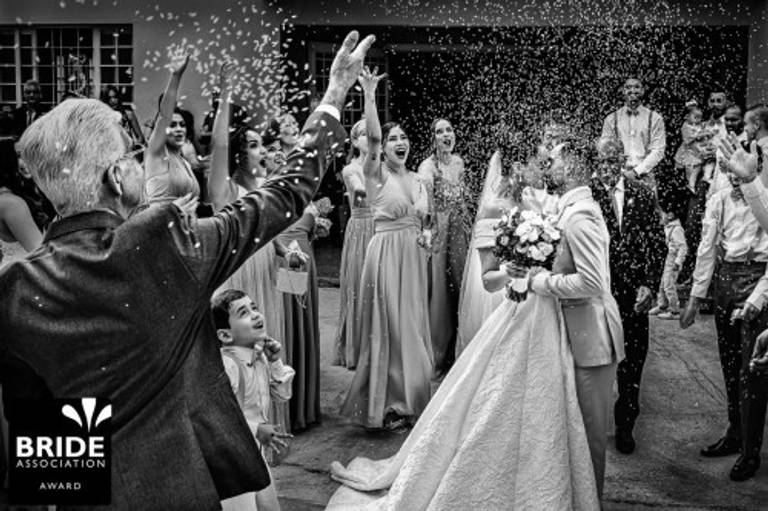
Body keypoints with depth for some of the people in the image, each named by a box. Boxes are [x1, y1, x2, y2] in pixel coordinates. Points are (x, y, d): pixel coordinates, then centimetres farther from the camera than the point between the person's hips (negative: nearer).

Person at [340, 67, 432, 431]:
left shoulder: (416, 180, 12)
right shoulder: (377, 173, -5)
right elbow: (372, 136, -23)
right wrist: (369, 95, -30)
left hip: (413, 257, 6)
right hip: (386, 254, -6)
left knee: (412, 325, 11)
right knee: (388, 327, 0)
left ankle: (409, 399, 25)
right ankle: (385, 405, 11)